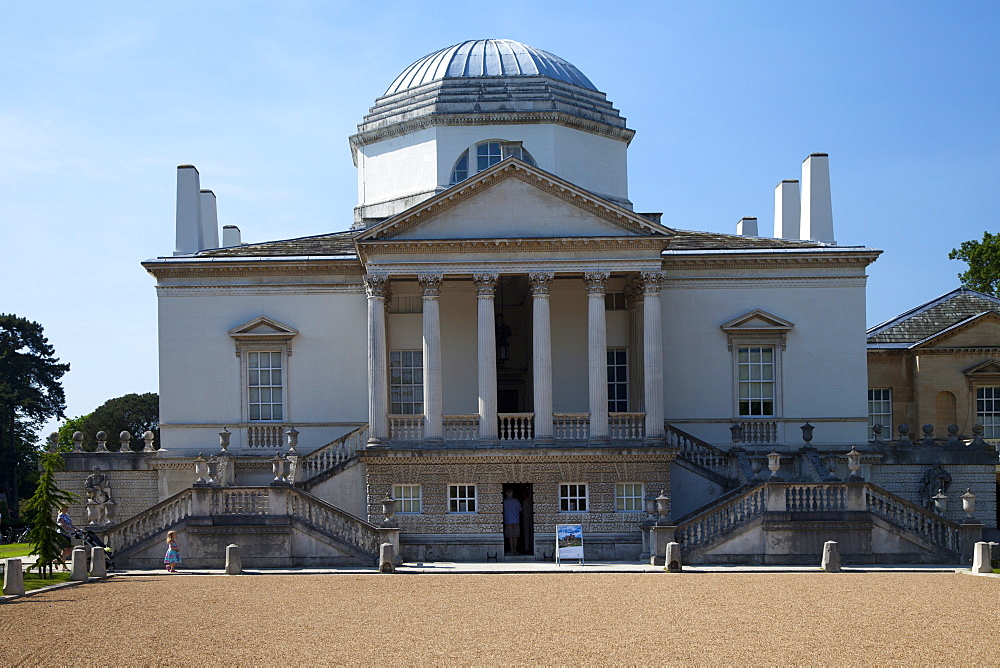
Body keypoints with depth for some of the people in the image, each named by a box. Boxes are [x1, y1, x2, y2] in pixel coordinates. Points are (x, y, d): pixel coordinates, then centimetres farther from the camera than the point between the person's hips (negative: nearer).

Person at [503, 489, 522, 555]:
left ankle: (511, 550, -5)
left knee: (510, 537, -1)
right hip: (516, 521, 2)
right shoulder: (516, 501, 2)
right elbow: (520, 510, 12)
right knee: (515, 536, 8)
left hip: (508, 521, -2)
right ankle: (515, 550, 11)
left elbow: (503, 511, 1)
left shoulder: (504, 502, -4)